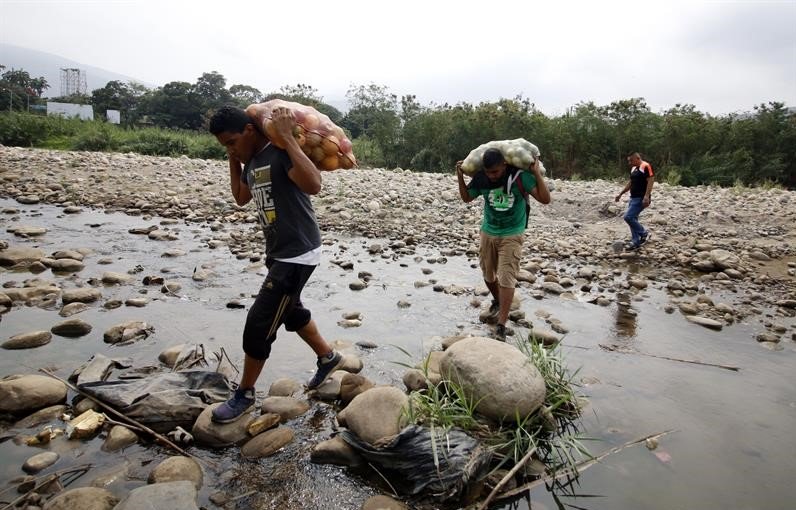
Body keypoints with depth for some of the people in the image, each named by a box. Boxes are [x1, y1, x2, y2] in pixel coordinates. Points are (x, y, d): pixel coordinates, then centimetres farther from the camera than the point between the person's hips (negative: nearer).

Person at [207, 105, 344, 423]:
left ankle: (244, 395, 15)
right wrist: (233, 160, 11)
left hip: (298, 254, -10)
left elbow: (313, 185, -37)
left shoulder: (281, 153, -19)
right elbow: (241, 198, 23)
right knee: (291, 312, 23)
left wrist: (287, 137, -32)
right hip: (279, 253, 10)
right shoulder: (252, 161, 9)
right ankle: (328, 358, 44)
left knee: (260, 323, -3)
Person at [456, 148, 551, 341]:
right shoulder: (481, 178, -10)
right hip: (488, 233, 4)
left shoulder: (520, 176, -20)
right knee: (488, 275, 16)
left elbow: (545, 199, -20)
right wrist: (460, 178, -7)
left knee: (506, 278, -12)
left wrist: (537, 173, -27)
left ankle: (501, 326, -10)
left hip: (512, 236, -4)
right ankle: (497, 301, 46)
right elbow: (466, 198, 8)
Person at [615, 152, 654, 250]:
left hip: (641, 198, -9)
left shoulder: (646, 166, -12)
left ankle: (644, 233, 3)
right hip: (633, 198, 9)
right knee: (633, 219, 9)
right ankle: (636, 242, 15)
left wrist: (646, 196, -27)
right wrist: (620, 194, 23)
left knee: (628, 217, -15)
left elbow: (651, 181, -19)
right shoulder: (633, 168, 15)